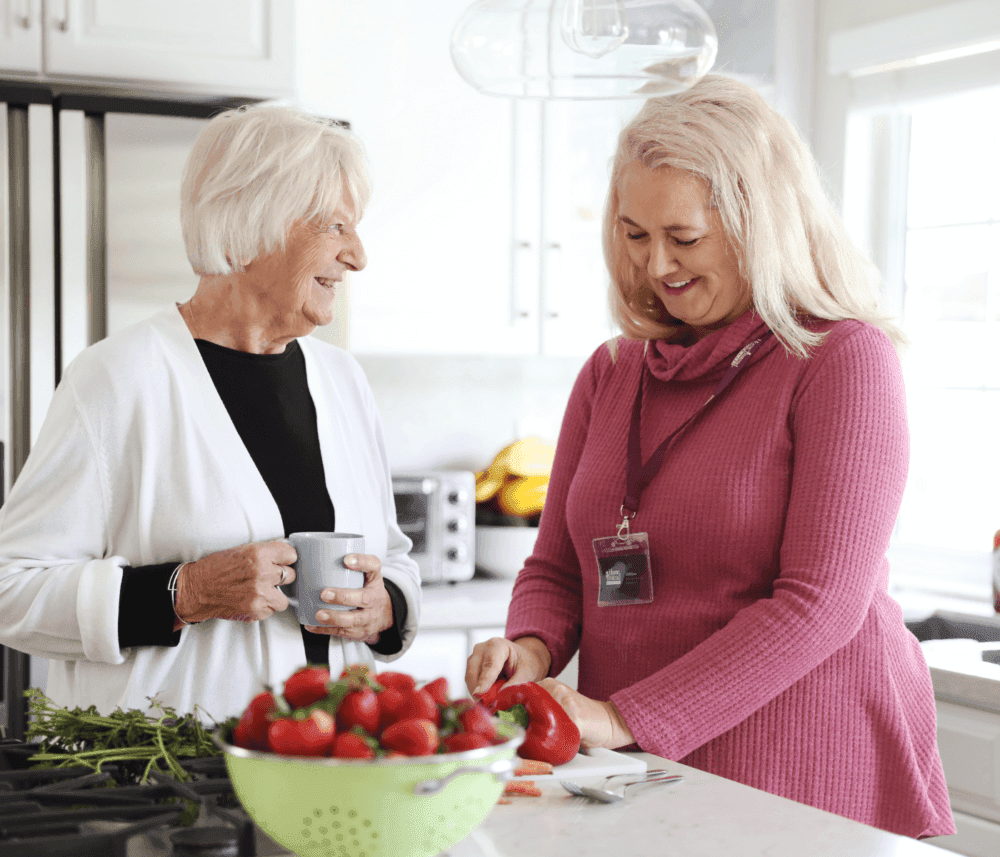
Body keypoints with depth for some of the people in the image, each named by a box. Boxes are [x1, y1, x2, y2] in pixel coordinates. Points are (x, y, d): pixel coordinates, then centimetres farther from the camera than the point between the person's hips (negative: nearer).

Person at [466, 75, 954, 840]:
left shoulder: (843, 358, -9)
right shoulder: (611, 373, 10)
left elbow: (820, 602, -17)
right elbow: (555, 568, 14)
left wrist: (629, 717, -21)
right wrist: (532, 647, -9)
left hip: (814, 787, -5)